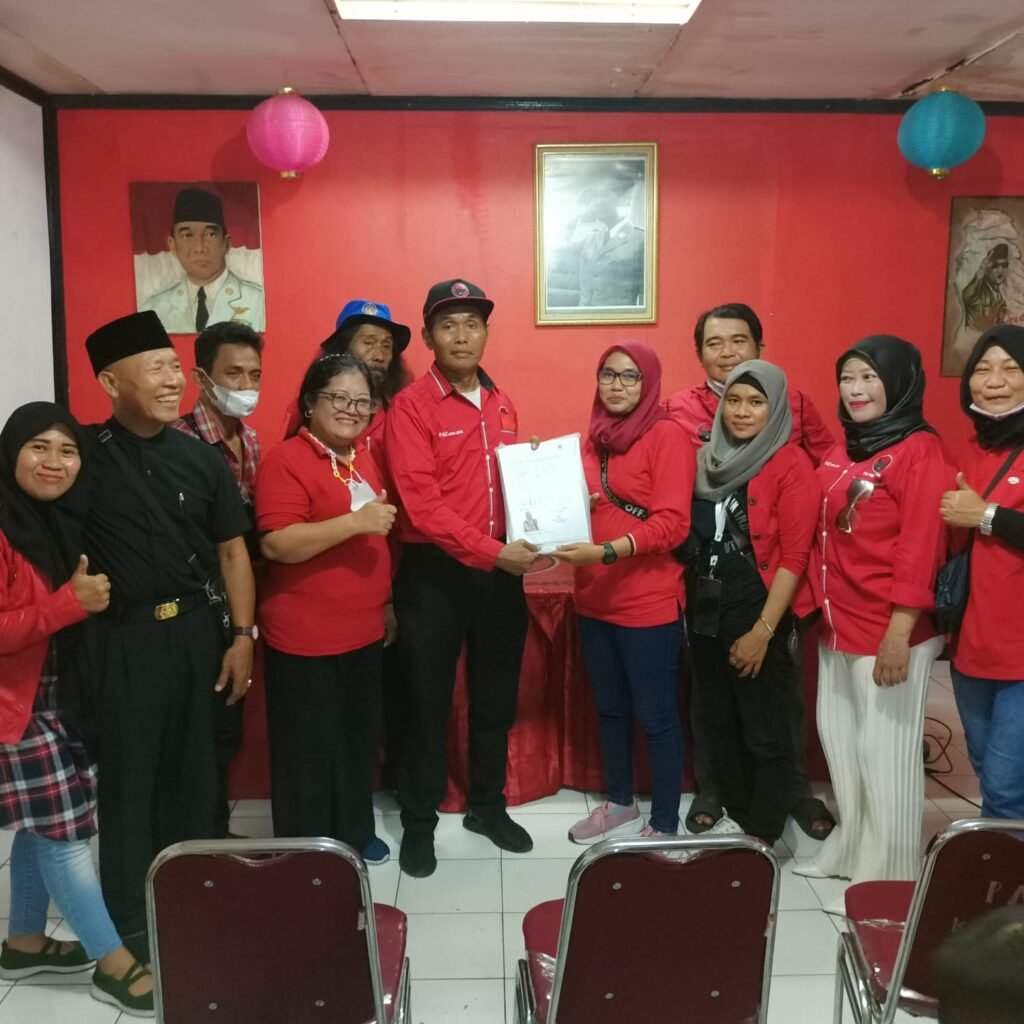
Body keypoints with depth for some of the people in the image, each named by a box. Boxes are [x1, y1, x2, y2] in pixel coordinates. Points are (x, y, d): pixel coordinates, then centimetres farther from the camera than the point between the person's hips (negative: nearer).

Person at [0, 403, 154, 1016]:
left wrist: (93, 595, 3)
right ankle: (115, 964, 10)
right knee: (63, 831, -1)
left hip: (63, 697, 8)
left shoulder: (64, 520, 7)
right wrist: (70, 602, -24)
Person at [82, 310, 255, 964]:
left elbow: (231, 550, 6)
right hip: (121, 637, -3)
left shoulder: (201, 459, 3)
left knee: (192, 770, 14)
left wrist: (242, 636, 1)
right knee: (126, 776, 7)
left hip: (197, 630, 3)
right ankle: (129, 920, 23)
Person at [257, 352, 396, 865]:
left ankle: (355, 833, 35)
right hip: (305, 636, -7)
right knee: (307, 750, 5)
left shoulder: (362, 458, 10)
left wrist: (384, 600, 20)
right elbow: (276, 543, -24)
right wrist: (355, 521, -28)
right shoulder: (286, 459, -14)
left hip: (362, 629, 8)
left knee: (358, 739, 18)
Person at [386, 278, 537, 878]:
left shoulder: (503, 404, 10)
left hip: (502, 571, 6)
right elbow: (421, 503, -19)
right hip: (436, 573, -5)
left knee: (496, 698, 16)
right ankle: (419, 822, 24)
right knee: (429, 701, 8)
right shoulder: (411, 406, -10)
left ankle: (488, 806, 35)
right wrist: (492, 552, -26)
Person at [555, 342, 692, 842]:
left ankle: (665, 827, 18)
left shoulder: (667, 436, -9)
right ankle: (620, 805, 36)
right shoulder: (594, 436, 11)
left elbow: (672, 523, -17)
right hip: (595, 600, 7)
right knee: (610, 708, 18)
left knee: (656, 716, 4)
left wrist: (607, 551, -28)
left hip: (649, 603, -7)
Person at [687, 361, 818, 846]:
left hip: (758, 617, -6)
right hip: (706, 613, 6)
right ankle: (736, 818, 32)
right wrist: (688, 603, 4)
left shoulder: (791, 464, -10)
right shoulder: (709, 459, 8)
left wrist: (763, 630, -17)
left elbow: (795, 556, -14)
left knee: (766, 734, 4)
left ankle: (762, 837, 19)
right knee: (718, 724, 16)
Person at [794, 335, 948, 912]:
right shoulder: (843, 450, 13)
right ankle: (850, 850, 35)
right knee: (841, 741, 18)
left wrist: (899, 634, -20)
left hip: (888, 631, -8)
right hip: (838, 624, 8)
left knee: (885, 752, 2)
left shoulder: (920, 450, -11)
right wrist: (819, 607, 13)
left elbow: (920, 548, -17)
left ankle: (887, 879, 17)